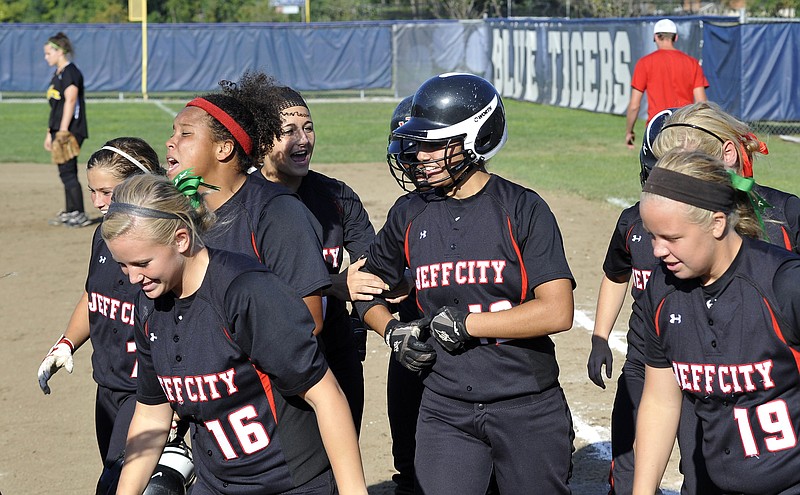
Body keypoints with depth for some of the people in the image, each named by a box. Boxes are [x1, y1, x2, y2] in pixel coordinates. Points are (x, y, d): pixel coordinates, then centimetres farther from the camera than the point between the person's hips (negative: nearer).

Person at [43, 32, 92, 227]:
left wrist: (63, 131, -24)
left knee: (68, 172, -11)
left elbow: (70, 101, -20)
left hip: (71, 130, -10)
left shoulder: (70, 72, -11)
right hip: (60, 129, 10)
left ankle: (80, 215, -8)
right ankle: (70, 212, 17)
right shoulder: (57, 75, 18)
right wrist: (50, 132, 21)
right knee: (65, 172, 11)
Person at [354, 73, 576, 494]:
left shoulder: (522, 209, -8)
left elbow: (557, 312, -17)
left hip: (527, 407, -2)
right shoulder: (410, 214, 5)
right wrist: (392, 332, -1)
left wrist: (466, 323, -15)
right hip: (446, 408, 3)